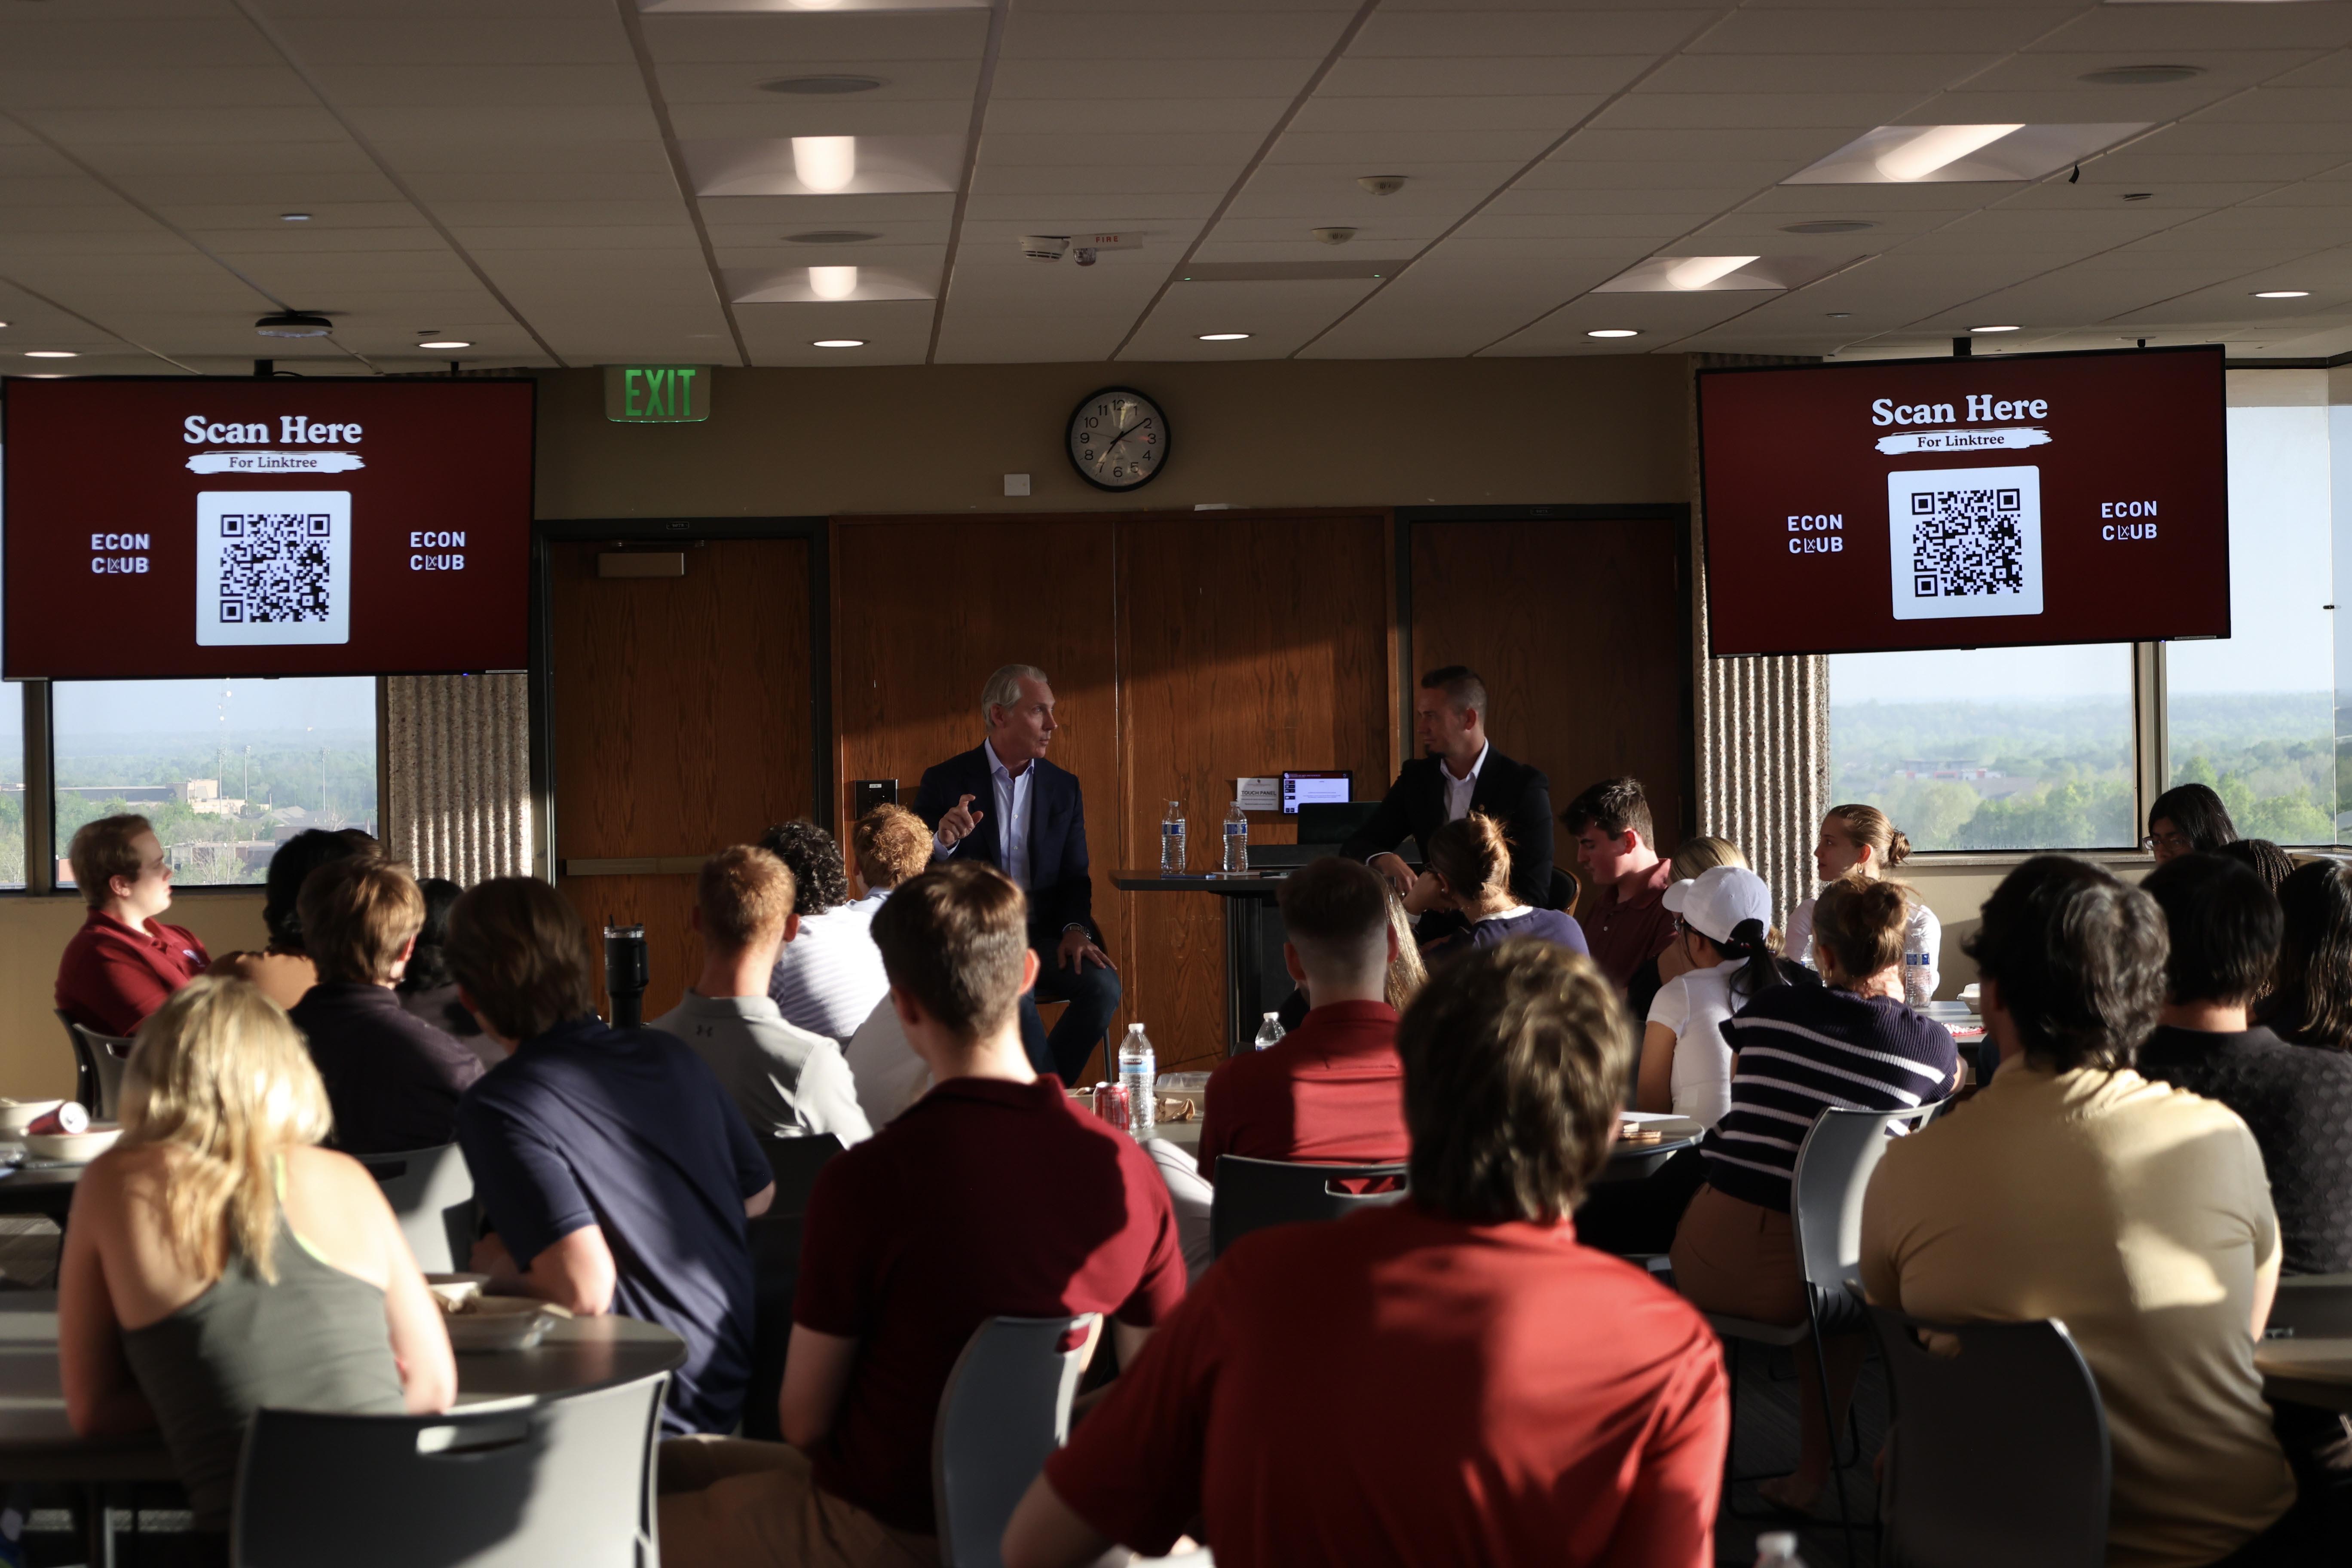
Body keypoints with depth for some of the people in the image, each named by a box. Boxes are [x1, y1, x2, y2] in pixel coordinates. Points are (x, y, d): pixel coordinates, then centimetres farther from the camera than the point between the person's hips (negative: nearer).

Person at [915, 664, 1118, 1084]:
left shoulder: (1065, 788, 13)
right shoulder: (945, 782, 2)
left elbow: (1075, 875, 13)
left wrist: (1075, 929, -8)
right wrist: (942, 843, -23)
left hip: (1043, 932, 4)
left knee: (1103, 984, -24)